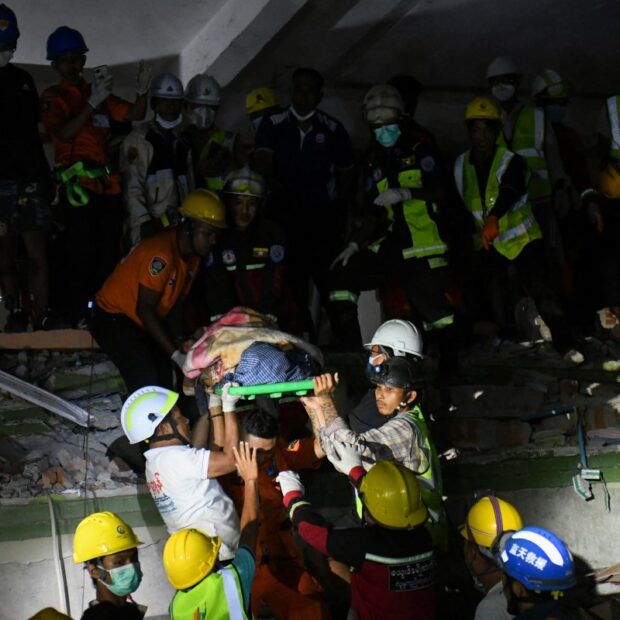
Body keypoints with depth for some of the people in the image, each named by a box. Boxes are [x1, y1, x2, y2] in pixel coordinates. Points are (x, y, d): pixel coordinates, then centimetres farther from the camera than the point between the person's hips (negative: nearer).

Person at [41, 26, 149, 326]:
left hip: (107, 182, 5)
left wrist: (141, 91, -8)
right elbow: (63, 132, -13)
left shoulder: (99, 92, 19)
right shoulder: (53, 97, 4)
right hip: (77, 182, -5)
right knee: (81, 250, -10)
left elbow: (134, 114, 12)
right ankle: (80, 313, -9)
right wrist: (92, 103, -23)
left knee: (108, 250, 6)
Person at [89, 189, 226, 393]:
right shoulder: (160, 254, -29)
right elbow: (144, 309, -27)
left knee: (164, 386, 0)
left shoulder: (192, 256, 0)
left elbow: (175, 306, 6)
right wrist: (176, 354, -27)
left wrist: (181, 343, -9)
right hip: (113, 317, -9)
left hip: (142, 323, 9)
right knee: (146, 385, -22)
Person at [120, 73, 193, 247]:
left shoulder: (182, 143, 23)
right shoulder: (138, 139, 1)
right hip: (150, 226, -6)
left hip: (179, 226, 6)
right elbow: (132, 185, -8)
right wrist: (143, 222, -16)